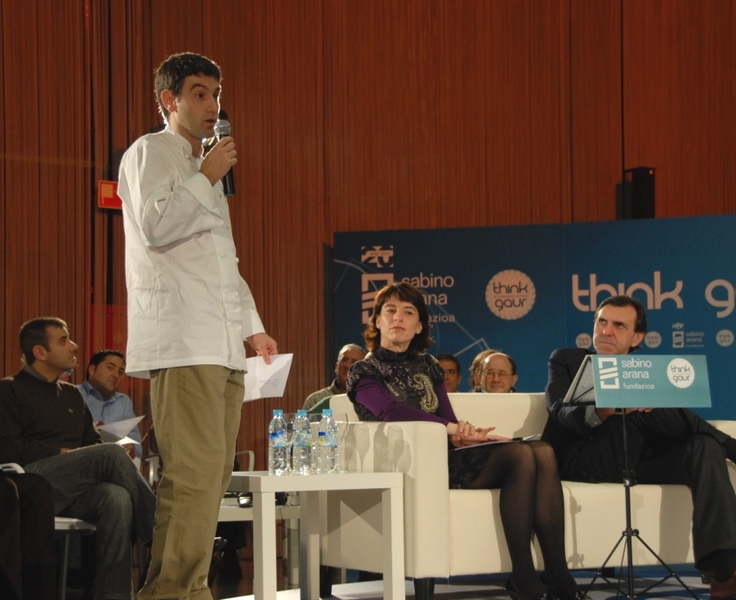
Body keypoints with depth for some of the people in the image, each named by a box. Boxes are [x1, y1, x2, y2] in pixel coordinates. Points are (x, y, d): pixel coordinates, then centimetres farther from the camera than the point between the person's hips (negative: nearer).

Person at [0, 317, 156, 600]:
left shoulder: (72, 395, 27)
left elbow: (93, 443, 22)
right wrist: (64, 454, -10)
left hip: (74, 492, 5)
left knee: (117, 497, -33)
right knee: (112, 454, -29)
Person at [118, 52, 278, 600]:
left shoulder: (203, 169, 28)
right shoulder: (150, 152, 2)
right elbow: (154, 226, -14)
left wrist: (252, 327, 24)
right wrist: (206, 177, -7)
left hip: (222, 345, 9)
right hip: (181, 340, -9)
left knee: (213, 474, 4)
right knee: (194, 472, -16)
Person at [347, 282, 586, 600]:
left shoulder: (427, 366, 25)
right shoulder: (364, 372, 6)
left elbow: (449, 419, 11)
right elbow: (390, 411, -16)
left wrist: (463, 433, -14)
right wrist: (450, 429, -23)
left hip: (447, 454, 6)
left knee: (543, 452, -19)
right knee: (519, 455, -27)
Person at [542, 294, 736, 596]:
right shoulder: (566, 360, 12)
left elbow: (681, 423, 2)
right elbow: (561, 411, -10)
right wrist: (600, 412, -32)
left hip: (641, 464, 4)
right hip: (585, 463, -4)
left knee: (706, 447, -20)